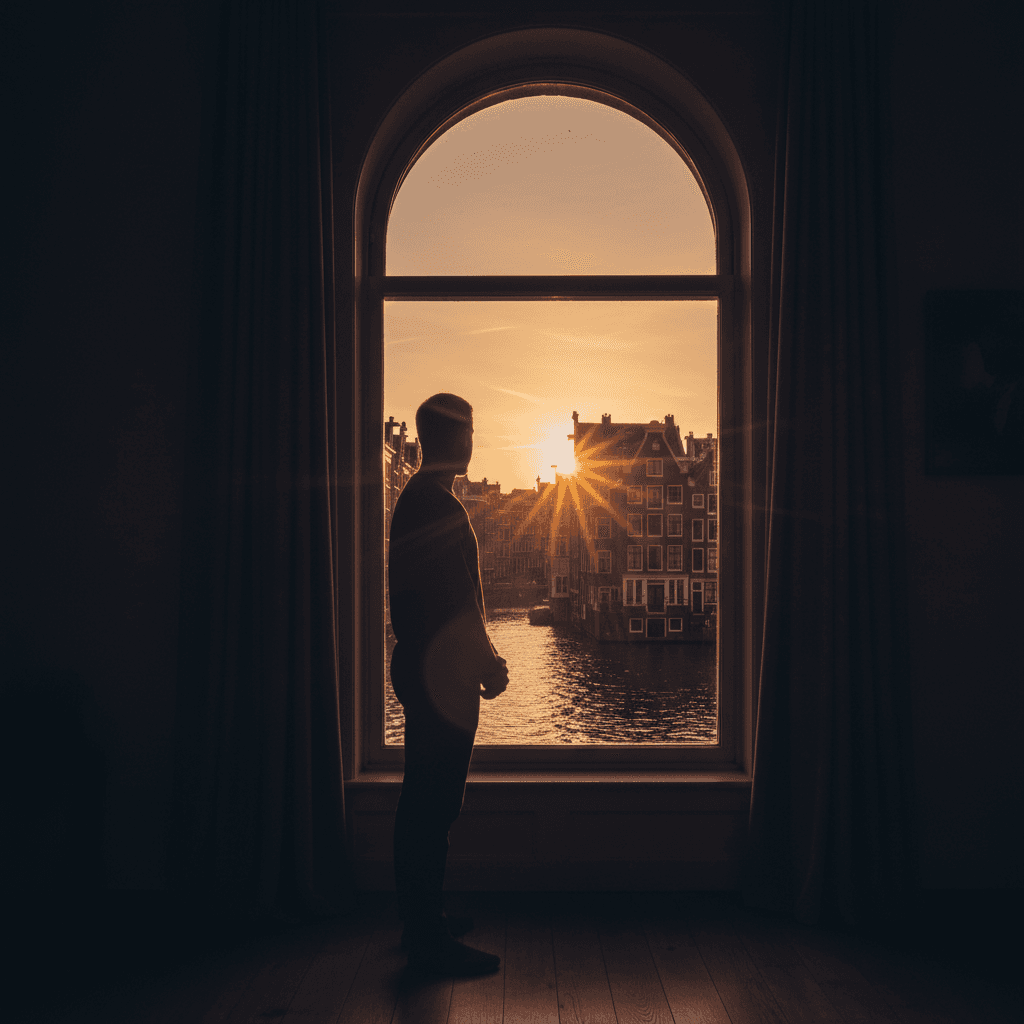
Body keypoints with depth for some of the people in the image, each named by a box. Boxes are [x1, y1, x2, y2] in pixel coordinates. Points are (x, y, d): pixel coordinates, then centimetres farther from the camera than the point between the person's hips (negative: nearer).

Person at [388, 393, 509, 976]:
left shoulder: (414, 500, 15)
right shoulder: (441, 506, -18)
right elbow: (458, 601, -21)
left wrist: (481, 660, 21)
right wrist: (488, 665, -10)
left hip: (422, 668, 11)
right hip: (443, 675, -11)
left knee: (422, 802, 17)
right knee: (435, 806, -3)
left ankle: (421, 921, 30)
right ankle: (430, 939, 8)